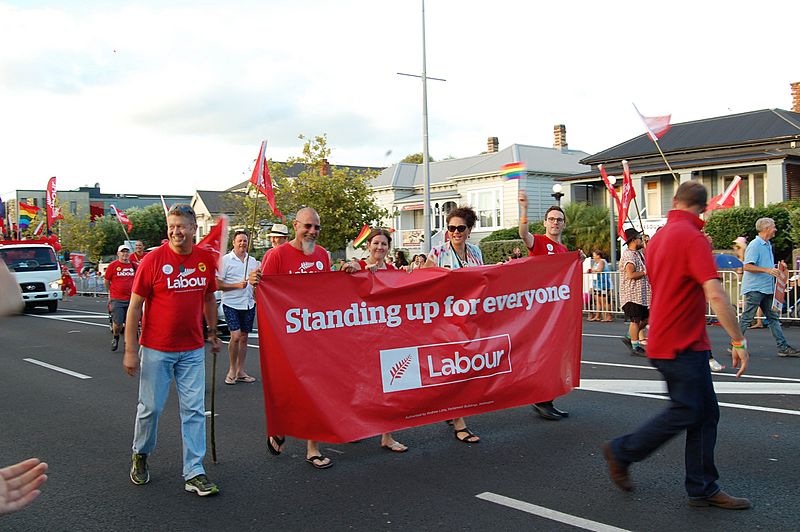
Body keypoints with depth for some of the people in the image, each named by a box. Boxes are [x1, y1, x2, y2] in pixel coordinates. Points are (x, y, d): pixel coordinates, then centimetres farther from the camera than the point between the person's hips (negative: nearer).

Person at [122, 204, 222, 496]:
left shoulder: (207, 259, 1)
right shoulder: (153, 260, -10)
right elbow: (134, 306, -7)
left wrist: (213, 334, 19)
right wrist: (130, 350, -9)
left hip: (193, 350, 3)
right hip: (156, 349, -3)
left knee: (194, 410, 2)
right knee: (150, 407, 8)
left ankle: (194, 473, 9)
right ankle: (140, 455, 35)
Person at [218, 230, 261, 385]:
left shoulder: (253, 261, 12)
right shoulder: (226, 260, -4)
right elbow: (218, 284, -8)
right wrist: (237, 285, -17)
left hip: (249, 304, 5)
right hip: (231, 304, -5)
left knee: (244, 337, 9)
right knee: (235, 336, -13)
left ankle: (240, 371, 17)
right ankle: (232, 370, 4)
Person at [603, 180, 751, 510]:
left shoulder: (658, 238, 12)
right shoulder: (692, 238, -17)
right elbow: (715, 294, -25)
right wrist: (739, 341, -18)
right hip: (681, 345, -9)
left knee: (705, 413, 11)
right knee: (684, 414, 0)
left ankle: (703, 489, 15)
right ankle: (621, 452, 14)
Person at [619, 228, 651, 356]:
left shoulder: (639, 253, 17)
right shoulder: (628, 255, -15)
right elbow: (631, 274, -25)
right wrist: (645, 272, -15)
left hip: (642, 293, 10)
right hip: (632, 294, -10)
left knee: (645, 318, 13)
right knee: (635, 320, -3)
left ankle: (630, 338, 25)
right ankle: (635, 347, 5)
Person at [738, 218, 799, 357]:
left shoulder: (768, 245, 16)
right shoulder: (755, 245, -14)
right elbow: (747, 266, -21)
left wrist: (778, 267, 10)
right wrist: (767, 270, -27)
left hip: (767, 288, 10)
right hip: (754, 289, -9)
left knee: (773, 317, 11)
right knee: (746, 318, -5)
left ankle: (783, 347, 14)